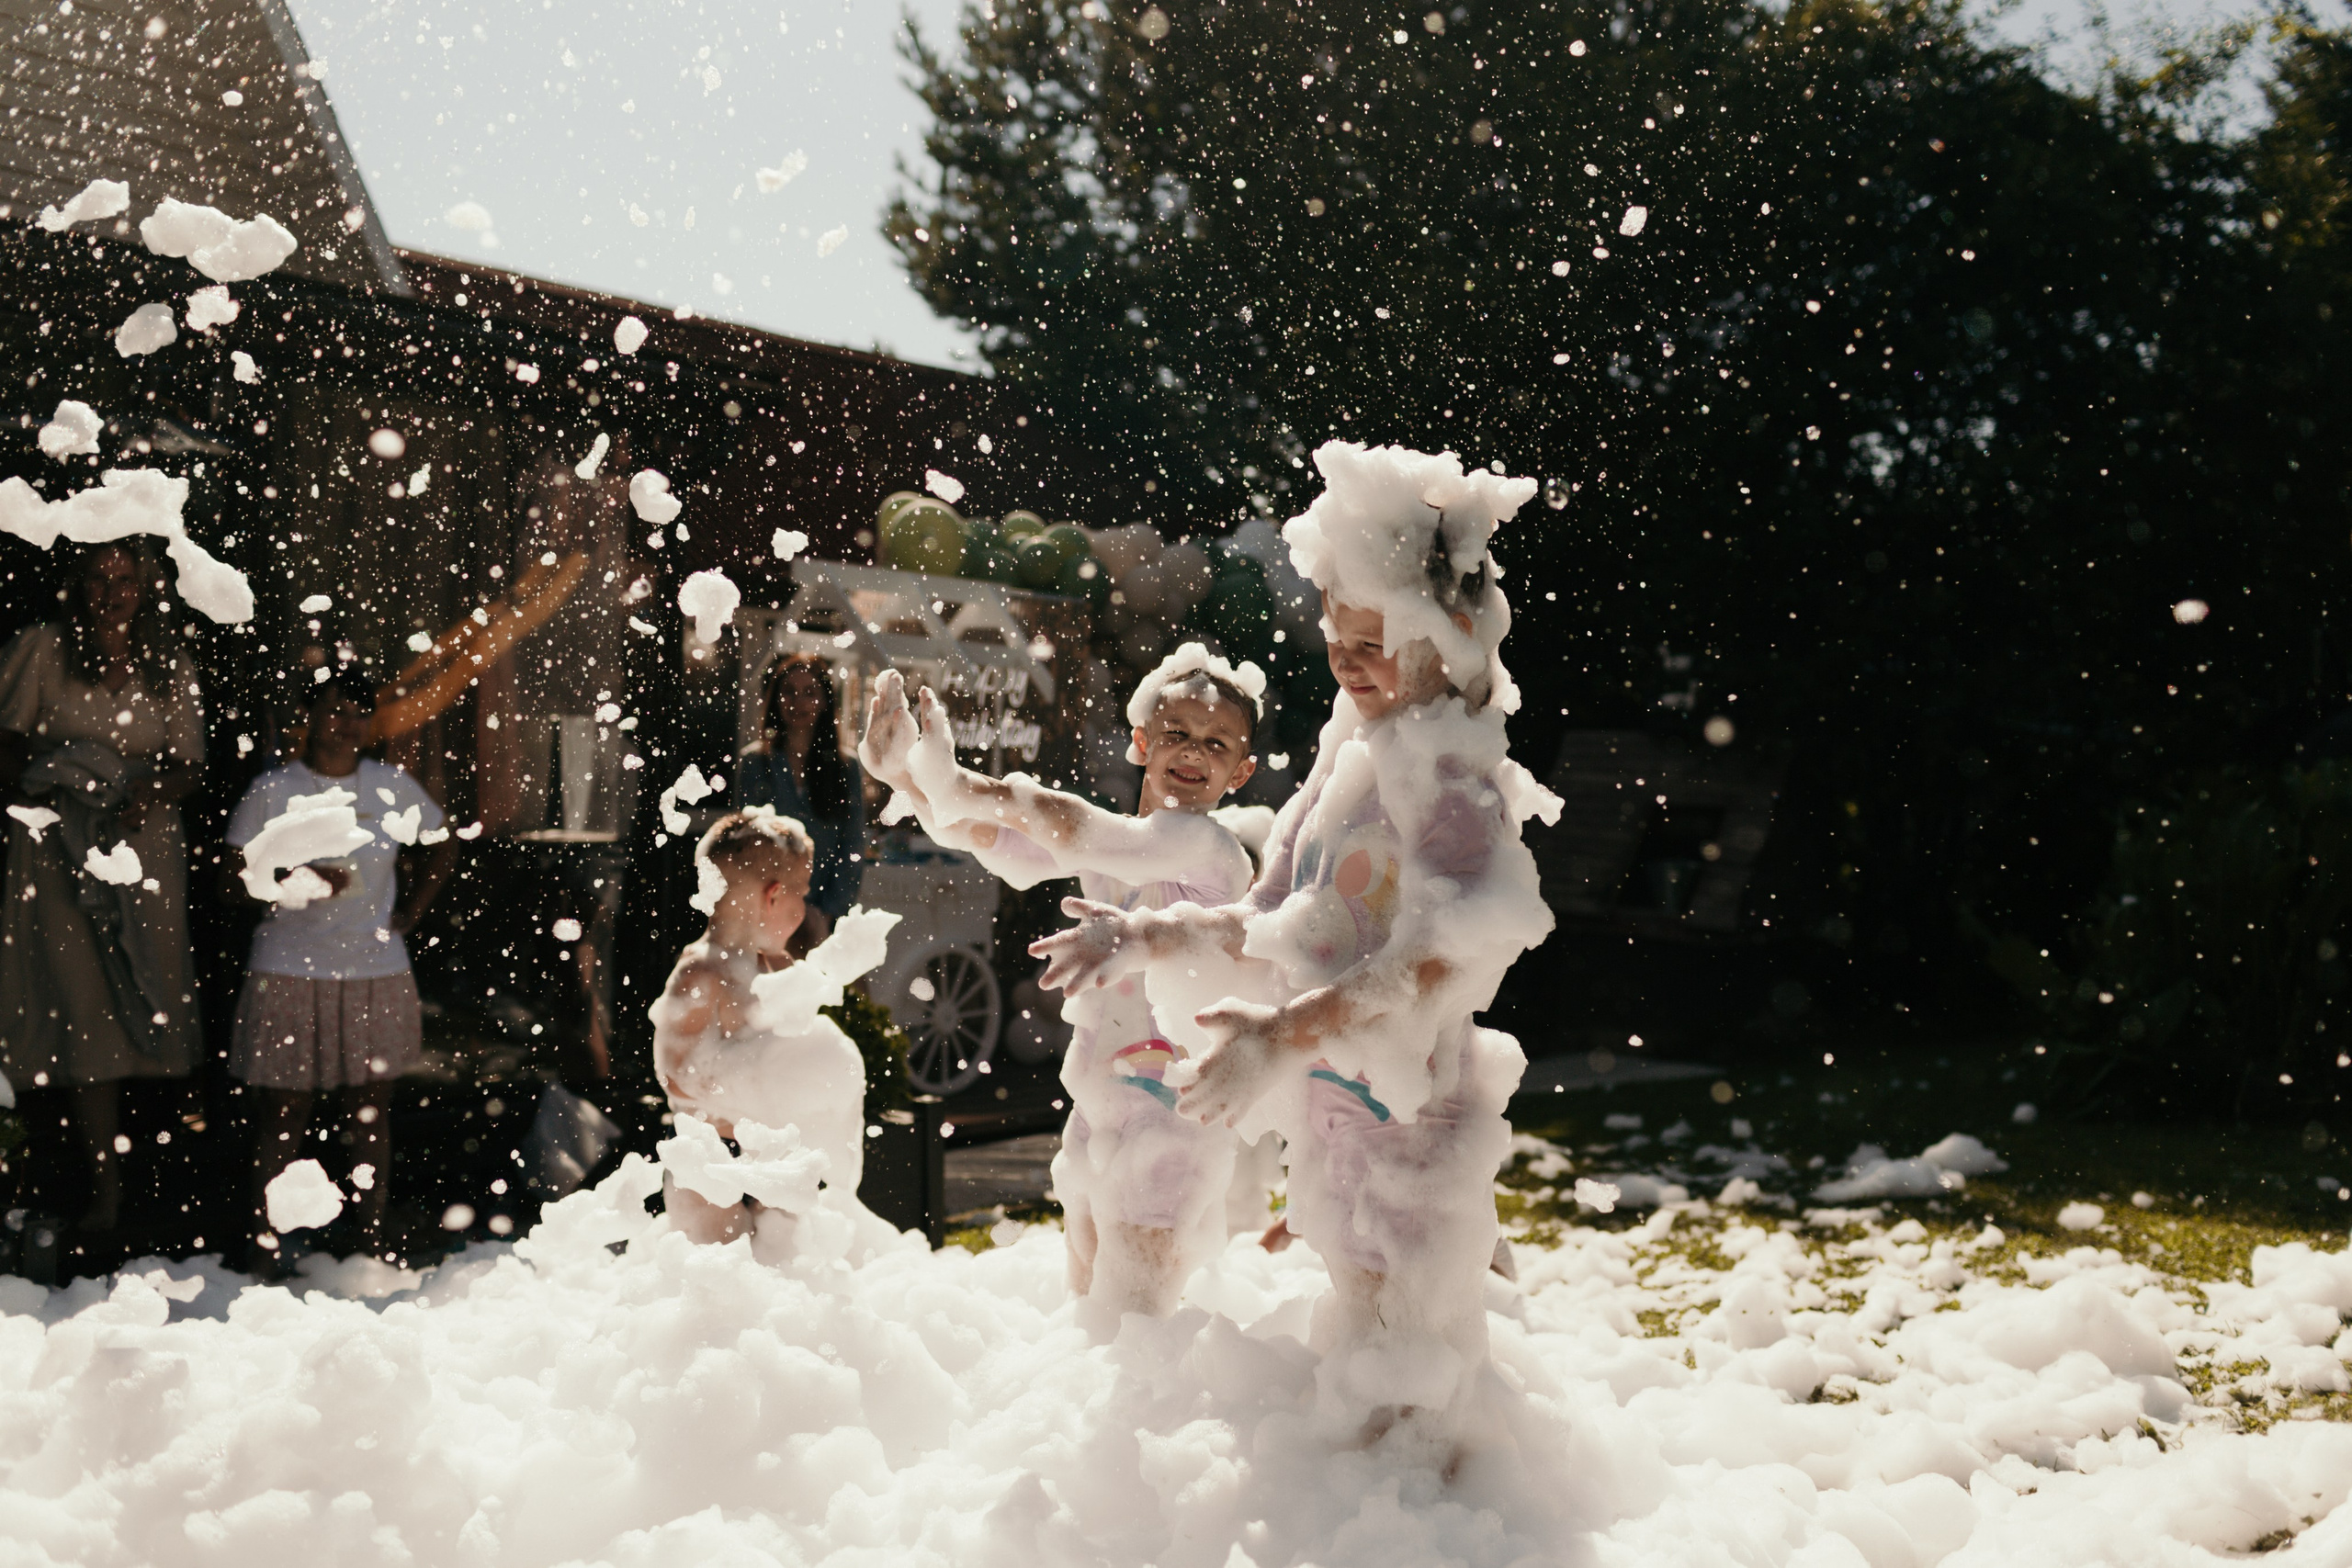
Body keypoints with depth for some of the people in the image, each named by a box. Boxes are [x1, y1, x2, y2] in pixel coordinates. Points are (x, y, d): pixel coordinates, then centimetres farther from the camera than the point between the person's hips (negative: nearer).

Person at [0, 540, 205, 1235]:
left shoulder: (170, 668, 10)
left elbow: (192, 764, 7)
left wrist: (154, 792, -12)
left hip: (145, 846, 3)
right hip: (61, 849, -2)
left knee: (138, 996, 2)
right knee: (83, 1002, -7)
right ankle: (105, 1184, -4)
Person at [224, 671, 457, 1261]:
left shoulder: (392, 786, 7)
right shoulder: (272, 790, -1)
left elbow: (443, 846, 21)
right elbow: (231, 876, -2)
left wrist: (410, 910, 9)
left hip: (377, 975, 3)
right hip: (291, 975, -2)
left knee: (372, 1111, 6)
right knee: (284, 1113, -1)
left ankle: (372, 1237, 14)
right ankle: (265, 1244, 6)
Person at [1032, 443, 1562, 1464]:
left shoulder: (1445, 767, -18)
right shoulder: (1357, 750, 9)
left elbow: (1450, 949, -34)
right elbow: (1277, 930, 15)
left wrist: (1289, 1031, -42)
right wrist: (1149, 938, 3)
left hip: (1407, 1116, -9)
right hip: (1340, 1106, 9)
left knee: (1400, 1392, 0)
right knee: (1359, 1335, 22)